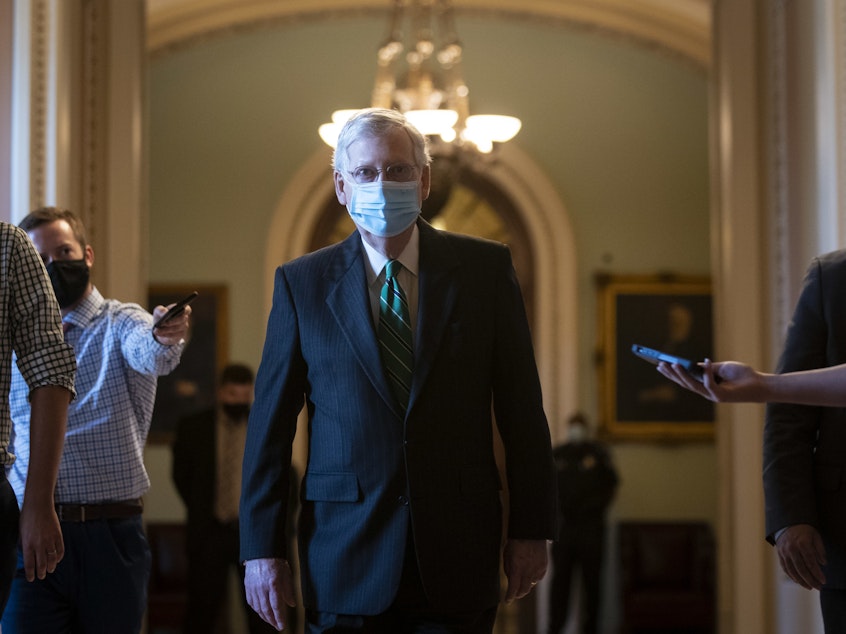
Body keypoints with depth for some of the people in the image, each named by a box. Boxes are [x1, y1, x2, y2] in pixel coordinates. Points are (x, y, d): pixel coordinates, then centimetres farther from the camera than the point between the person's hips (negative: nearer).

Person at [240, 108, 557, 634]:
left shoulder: (484, 269, 3)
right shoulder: (302, 283, 3)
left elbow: (522, 408, 3)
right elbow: (270, 425, 2)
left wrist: (530, 530, 0)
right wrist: (262, 548, -2)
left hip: (459, 557, 0)